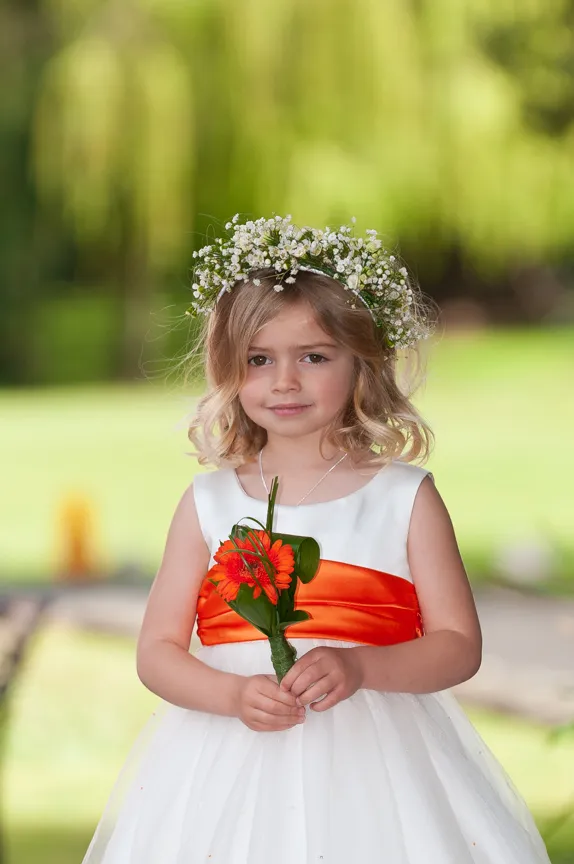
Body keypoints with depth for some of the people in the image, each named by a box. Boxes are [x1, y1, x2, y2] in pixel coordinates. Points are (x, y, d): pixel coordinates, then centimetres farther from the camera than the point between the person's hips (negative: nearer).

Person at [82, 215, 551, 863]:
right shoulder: (209, 503, 6)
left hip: (372, 757, -1)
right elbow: (157, 651, 5)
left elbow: (459, 645, 0)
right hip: (232, 758, 1)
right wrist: (236, 694, -14)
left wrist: (358, 667, -18)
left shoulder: (404, 497, 2)